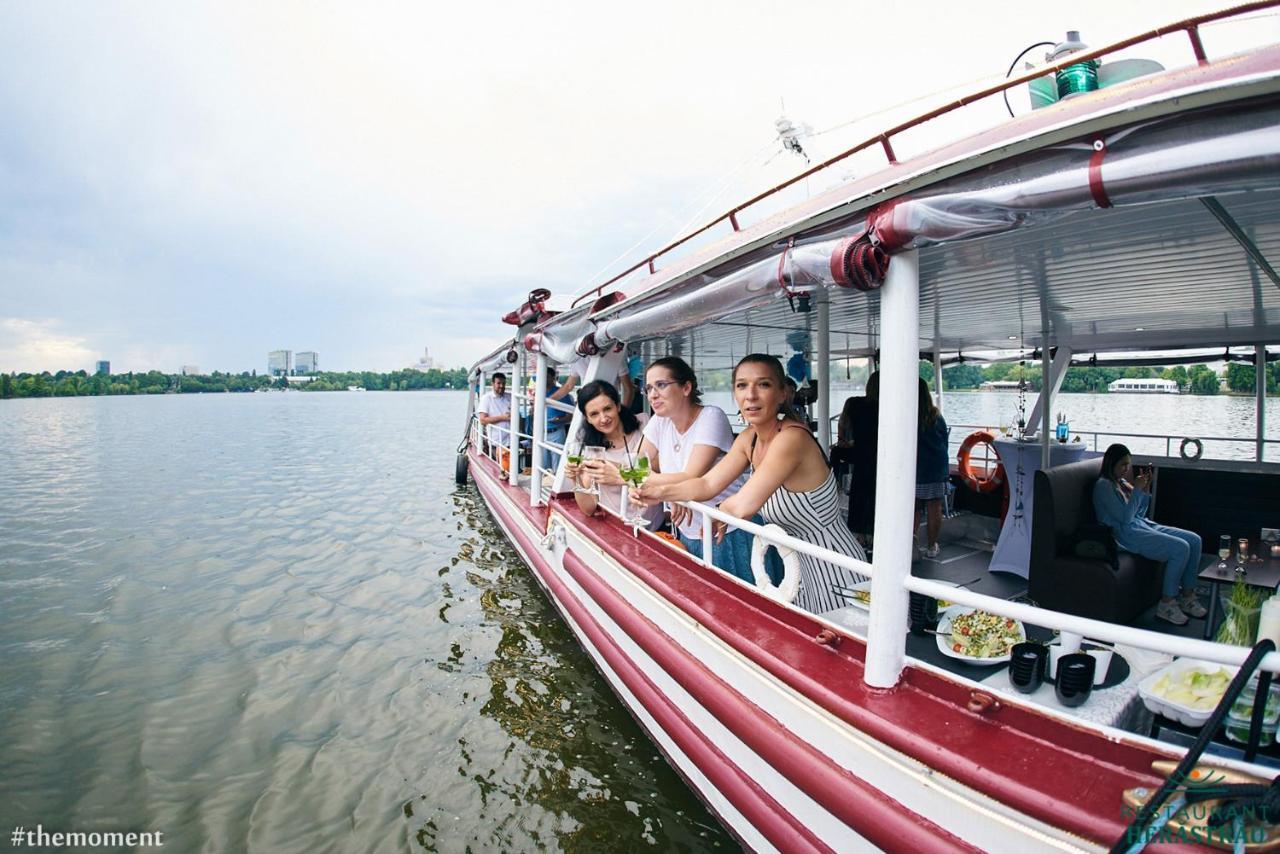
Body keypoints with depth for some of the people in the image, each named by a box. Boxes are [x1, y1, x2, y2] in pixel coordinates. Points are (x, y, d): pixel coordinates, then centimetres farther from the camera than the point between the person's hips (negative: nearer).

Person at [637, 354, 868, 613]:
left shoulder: (792, 438, -28)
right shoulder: (749, 438, 0)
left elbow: (744, 506, -35)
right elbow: (707, 484, 0)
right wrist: (661, 492, -13)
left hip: (834, 570, -8)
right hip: (802, 563, 8)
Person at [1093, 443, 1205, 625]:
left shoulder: (1122, 481, 18)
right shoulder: (1104, 486, -10)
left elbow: (1140, 513, 19)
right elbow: (1125, 517, -17)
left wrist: (1146, 489, 7)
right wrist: (1136, 489, -13)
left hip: (1144, 526, 10)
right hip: (1126, 534, -10)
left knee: (1194, 540, -3)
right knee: (1180, 548, -23)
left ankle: (1187, 596, 4)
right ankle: (1166, 604, -15)